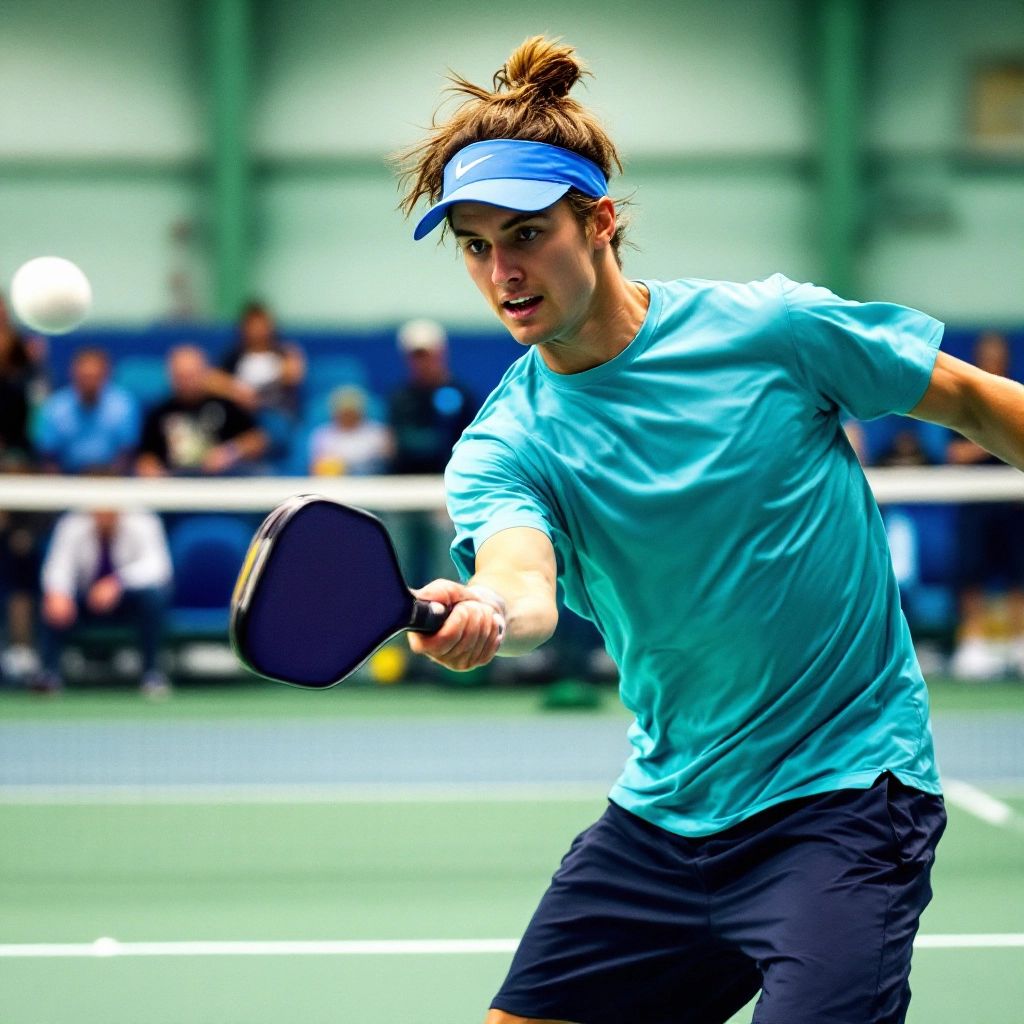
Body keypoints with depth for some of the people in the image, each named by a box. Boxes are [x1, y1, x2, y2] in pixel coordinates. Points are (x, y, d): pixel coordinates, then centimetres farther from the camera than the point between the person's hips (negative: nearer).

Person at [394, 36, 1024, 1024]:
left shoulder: (769, 328, -10)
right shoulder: (503, 447, -5)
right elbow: (525, 580, -26)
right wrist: (485, 613, -49)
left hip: (842, 796, -4)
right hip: (662, 819, 4)